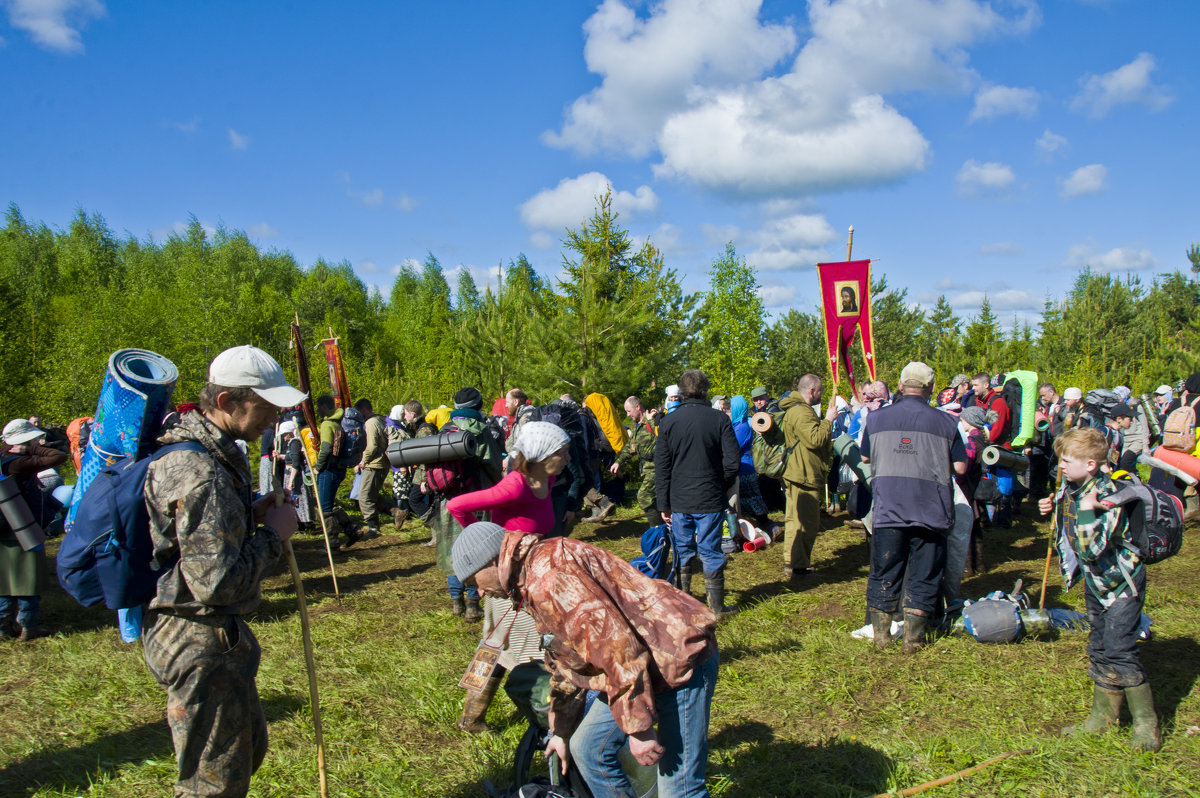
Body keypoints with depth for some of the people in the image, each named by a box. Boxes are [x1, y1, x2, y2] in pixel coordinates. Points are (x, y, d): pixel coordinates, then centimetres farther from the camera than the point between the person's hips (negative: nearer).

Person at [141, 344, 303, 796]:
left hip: (217, 632, 11)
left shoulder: (215, 452, 7)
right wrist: (272, 534, -17)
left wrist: (252, 514, 4)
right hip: (199, 644, -11)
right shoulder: (198, 472, -27)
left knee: (249, 746, 25)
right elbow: (215, 583, -30)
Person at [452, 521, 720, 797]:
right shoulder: (533, 581, 14)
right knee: (586, 749, 18)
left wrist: (638, 728, -21)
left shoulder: (547, 572, -22)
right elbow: (566, 658, 25)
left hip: (679, 660, -11)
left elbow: (614, 642, -27)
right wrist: (561, 732, 32)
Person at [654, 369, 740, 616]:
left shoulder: (668, 422, -1)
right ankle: (716, 606, 12)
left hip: (679, 501, 2)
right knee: (710, 551, 6)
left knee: (682, 550, 13)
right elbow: (732, 462, -8)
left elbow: (661, 467, 1)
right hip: (710, 500, -2)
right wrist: (722, 488, 11)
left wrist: (664, 504, 7)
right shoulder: (720, 420, -7)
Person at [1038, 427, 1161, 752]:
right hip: (1095, 581, 9)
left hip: (1121, 581, -9)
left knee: (1119, 650, -11)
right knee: (1098, 649, 15)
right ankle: (1104, 715, 28)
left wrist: (1087, 509, -40)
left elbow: (1091, 548, -37)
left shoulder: (1109, 497, -29)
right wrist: (1053, 509, 2)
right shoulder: (1070, 487, -4)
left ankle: (1146, 723, 3)